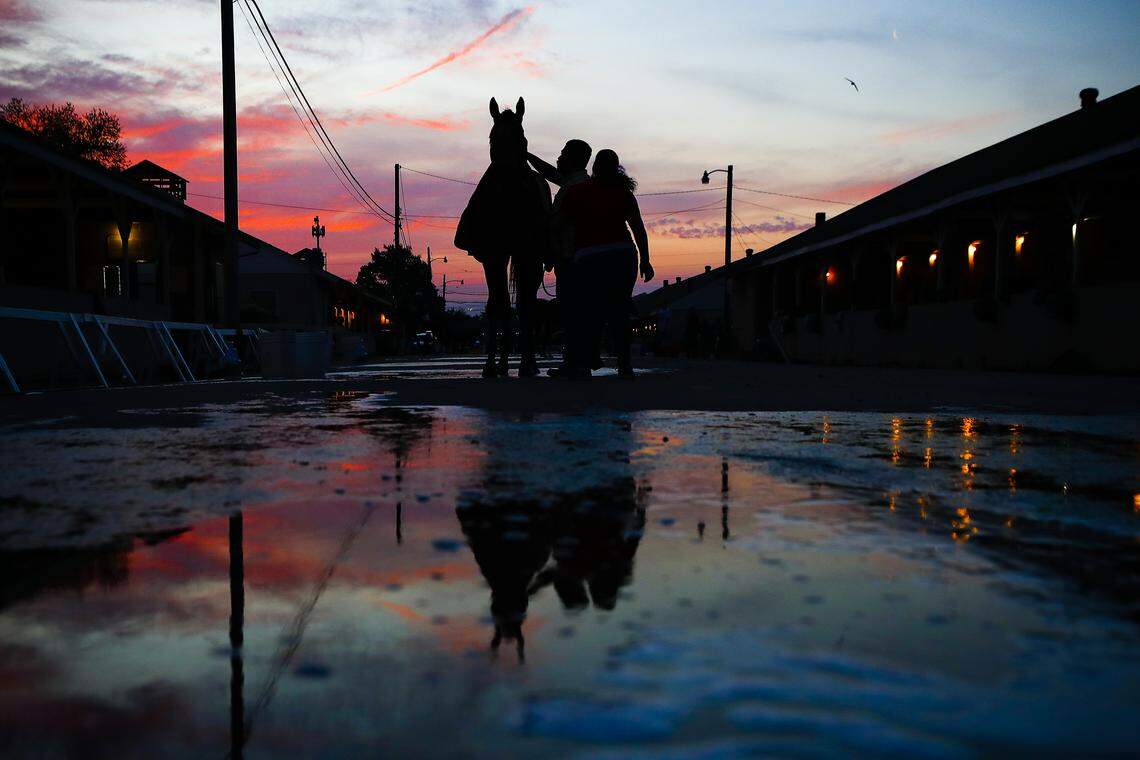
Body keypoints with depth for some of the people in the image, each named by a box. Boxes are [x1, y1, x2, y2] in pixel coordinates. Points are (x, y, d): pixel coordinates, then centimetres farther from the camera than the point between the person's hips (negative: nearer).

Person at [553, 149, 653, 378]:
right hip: (624, 256, 3)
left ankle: (579, 364, -11)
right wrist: (645, 260, 10)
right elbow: (639, 228, 8)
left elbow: (559, 224, 6)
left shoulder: (577, 192, 6)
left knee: (586, 314, -2)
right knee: (619, 311, 9)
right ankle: (625, 365, 5)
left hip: (589, 258, -2)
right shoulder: (623, 193, 13)